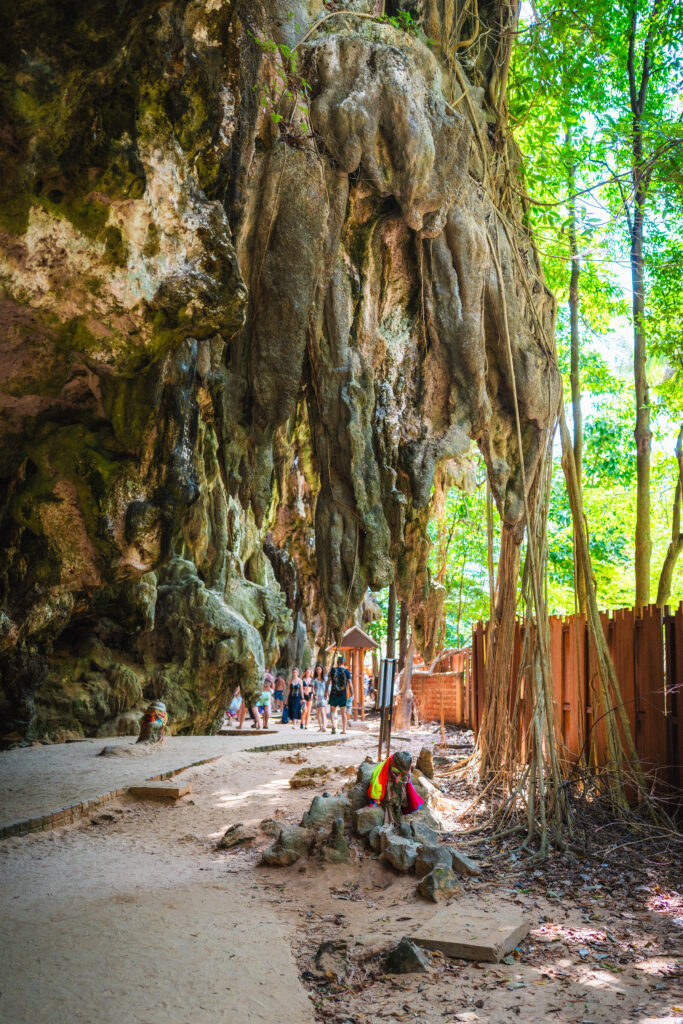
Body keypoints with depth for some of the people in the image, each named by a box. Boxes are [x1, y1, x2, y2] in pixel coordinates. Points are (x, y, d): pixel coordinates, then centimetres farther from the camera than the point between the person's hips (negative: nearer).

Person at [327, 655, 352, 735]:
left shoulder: (333, 670, -2)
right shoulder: (346, 671, -2)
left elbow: (329, 682, -2)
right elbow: (349, 684, -6)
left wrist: (326, 691, 8)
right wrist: (352, 694, -1)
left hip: (334, 693, -1)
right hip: (343, 694, 1)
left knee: (332, 711, 8)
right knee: (343, 712, 11)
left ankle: (333, 726, -15)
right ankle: (344, 730, 11)